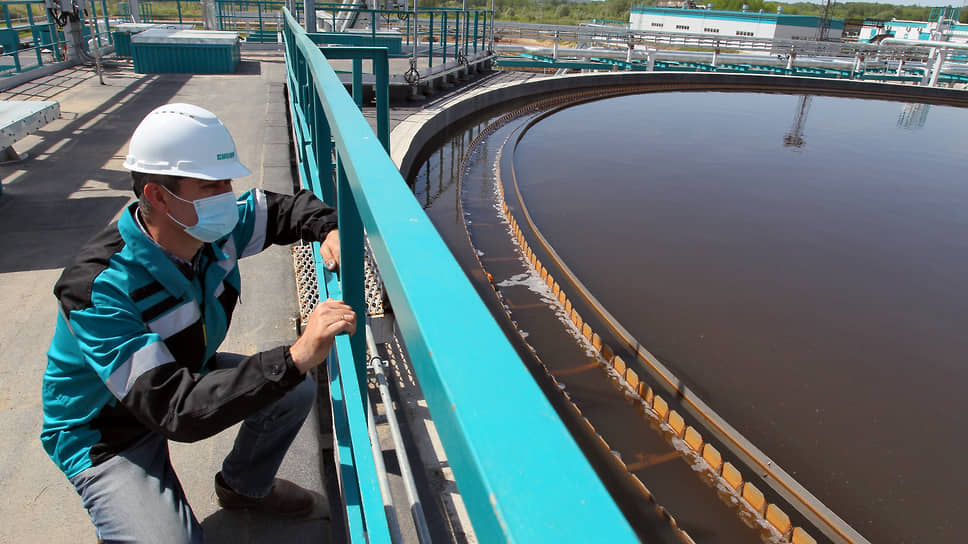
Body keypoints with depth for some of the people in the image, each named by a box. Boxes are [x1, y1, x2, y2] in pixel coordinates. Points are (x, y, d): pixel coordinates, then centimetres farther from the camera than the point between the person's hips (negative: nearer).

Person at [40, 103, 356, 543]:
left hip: (181, 376, 7)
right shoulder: (99, 289, -37)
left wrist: (329, 230, -22)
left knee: (295, 392, -3)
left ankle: (243, 486, 23)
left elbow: (286, 207, 1)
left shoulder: (214, 229, -18)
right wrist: (294, 359, -53)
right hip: (106, 433, -6)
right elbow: (176, 411, -43)